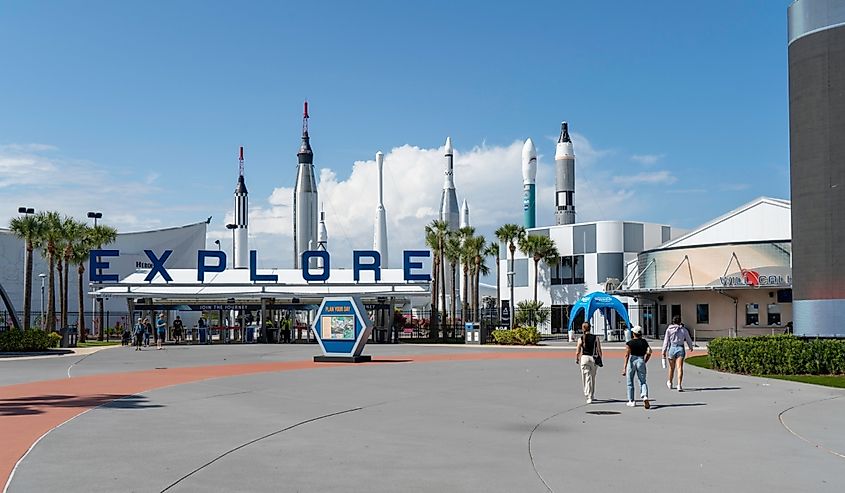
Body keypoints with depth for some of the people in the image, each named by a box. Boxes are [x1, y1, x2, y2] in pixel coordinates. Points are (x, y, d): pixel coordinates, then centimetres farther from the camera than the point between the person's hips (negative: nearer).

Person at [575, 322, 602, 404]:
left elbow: (578, 352, -2)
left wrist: (576, 359, 14)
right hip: (593, 359, 2)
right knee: (593, 378, 18)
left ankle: (589, 397, -9)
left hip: (584, 358, -2)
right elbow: (599, 350, -1)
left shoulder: (581, 339, -5)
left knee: (587, 378, 0)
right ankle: (592, 396, 28)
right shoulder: (595, 338, 0)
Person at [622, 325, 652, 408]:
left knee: (630, 383, 13)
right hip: (641, 361, 2)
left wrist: (624, 368, -16)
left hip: (632, 361, -2)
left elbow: (627, 355, -13)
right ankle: (645, 397, -19)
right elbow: (649, 352, 2)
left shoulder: (629, 343, -6)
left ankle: (631, 401, 18)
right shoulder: (644, 342, 5)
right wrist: (645, 361, 15)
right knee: (643, 382, 7)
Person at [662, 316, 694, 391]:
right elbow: (689, 340, 13)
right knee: (680, 368, -6)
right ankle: (679, 385, -19)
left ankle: (670, 383, 36)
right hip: (680, 348, -1)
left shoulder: (669, 329, 0)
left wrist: (664, 351, -1)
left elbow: (666, 341, -3)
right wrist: (691, 347, 32)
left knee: (672, 367, 17)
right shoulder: (684, 329, 2)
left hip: (671, 348, 1)